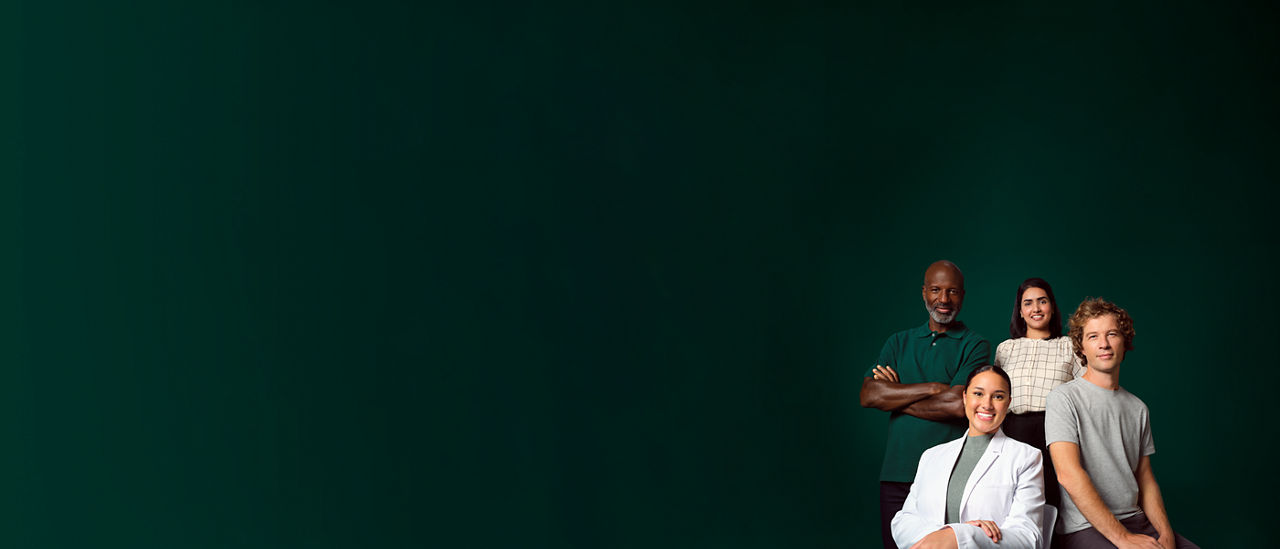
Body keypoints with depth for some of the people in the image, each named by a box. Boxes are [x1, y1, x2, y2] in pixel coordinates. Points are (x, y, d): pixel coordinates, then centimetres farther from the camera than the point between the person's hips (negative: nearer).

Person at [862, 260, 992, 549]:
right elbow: (868, 395, 0)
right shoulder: (899, 343, 15)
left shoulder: (975, 346, 3)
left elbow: (959, 404, -13)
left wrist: (894, 396, -4)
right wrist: (932, 388, -9)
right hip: (896, 474, 3)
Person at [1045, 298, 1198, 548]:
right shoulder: (1064, 398, -5)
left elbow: (1145, 478, 16)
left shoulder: (1137, 408, 16)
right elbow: (1069, 474, -15)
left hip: (1137, 522, 6)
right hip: (1085, 528, -6)